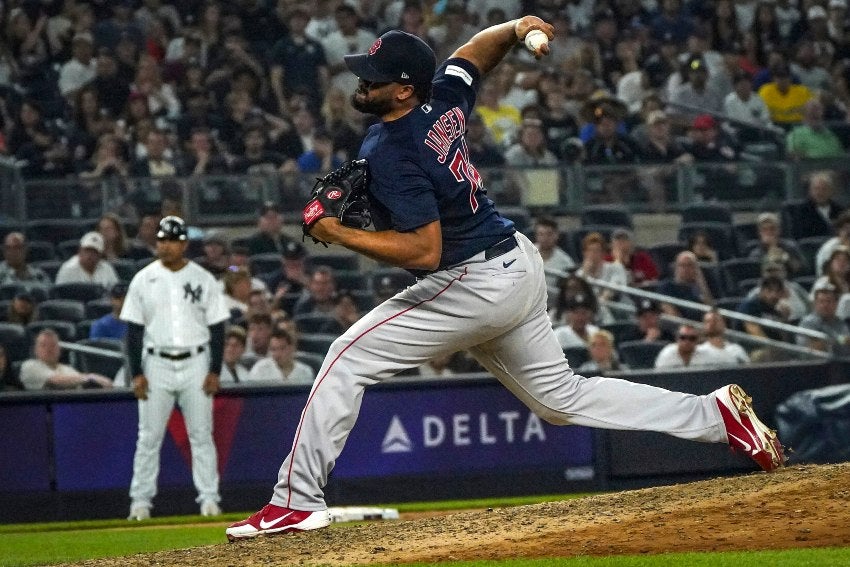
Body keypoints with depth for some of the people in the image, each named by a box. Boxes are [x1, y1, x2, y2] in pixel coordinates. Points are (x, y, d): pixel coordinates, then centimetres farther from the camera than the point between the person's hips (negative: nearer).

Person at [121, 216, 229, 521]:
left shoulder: (203, 279, 3)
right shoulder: (143, 280, 3)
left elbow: (217, 328, 4)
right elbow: (134, 330, 3)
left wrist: (215, 371, -4)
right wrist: (136, 374, -4)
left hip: (196, 363, 0)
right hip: (156, 364, 0)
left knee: (201, 435, 1)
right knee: (149, 437, 0)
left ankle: (209, 497, 5)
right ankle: (141, 500, 4)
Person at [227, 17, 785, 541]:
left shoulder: (390, 152, -23)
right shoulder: (443, 98, 2)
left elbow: (424, 250, -27)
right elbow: (476, 50, 22)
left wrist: (340, 234, -21)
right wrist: (517, 28, 3)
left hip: (474, 288, -10)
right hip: (519, 267, 10)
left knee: (349, 358, -6)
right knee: (562, 395, 19)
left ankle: (297, 502, -7)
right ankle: (718, 413, 16)